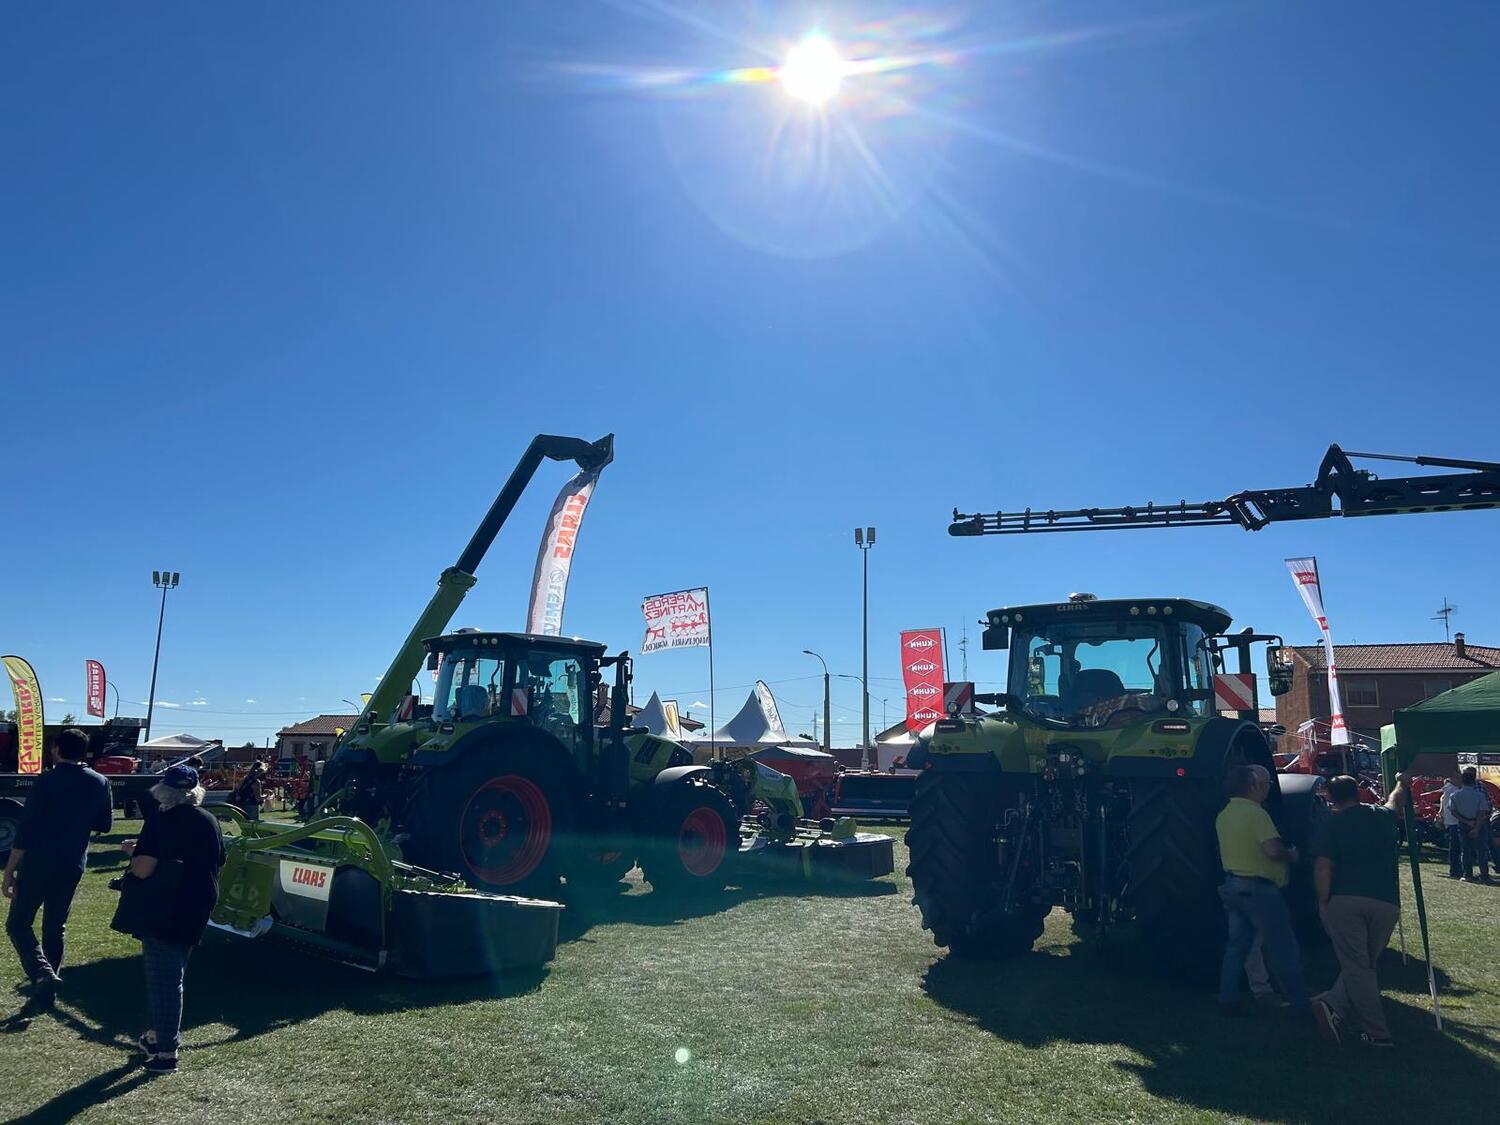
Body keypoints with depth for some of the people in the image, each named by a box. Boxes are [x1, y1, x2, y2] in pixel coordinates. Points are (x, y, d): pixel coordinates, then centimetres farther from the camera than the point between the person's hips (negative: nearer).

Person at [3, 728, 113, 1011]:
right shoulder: (99, 783, 2)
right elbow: (104, 824, 11)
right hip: (73, 866, 4)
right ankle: (49, 981, 18)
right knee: (55, 927, 16)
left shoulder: (46, 781, -11)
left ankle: (43, 974, -14)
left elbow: (26, 830, -13)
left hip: (38, 864, -4)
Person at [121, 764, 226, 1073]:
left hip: (166, 911, -6)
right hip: (198, 909, 6)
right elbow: (218, 862, 13)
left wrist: (133, 850, -3)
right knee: (171, 975, 21)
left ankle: (166, 1051, 8)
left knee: (163, 978, 3)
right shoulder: (210, 820, 4)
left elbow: (143, 870, -22)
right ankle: (158, 1035, 33)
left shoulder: (162, 820, -15)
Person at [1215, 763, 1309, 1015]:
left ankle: (1227, 999, 13)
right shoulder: (1256, 813, -17)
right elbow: (1273, 850, -25)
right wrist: (1291, 854, -5)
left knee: (1237, 944, 13)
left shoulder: (1223, 815, 10)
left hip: (1232, 885, 8)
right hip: (1259, 888, -8)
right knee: (1282, 948, 4)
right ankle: (1299, 1003, 13)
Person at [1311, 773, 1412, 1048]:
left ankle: (1377, 1032, 1)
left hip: (1345, 901, -3)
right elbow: (1396, 800, 35)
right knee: (1366, 964, 12)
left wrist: (1323, 902, 1)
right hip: (1386, 902, 3)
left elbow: (1322, 868, -8)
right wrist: (1401, 783, 55)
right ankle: (1335, 1006, -5)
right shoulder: (1383, 817, 11)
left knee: (1356, 967, 2)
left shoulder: (1332, 826, 0)